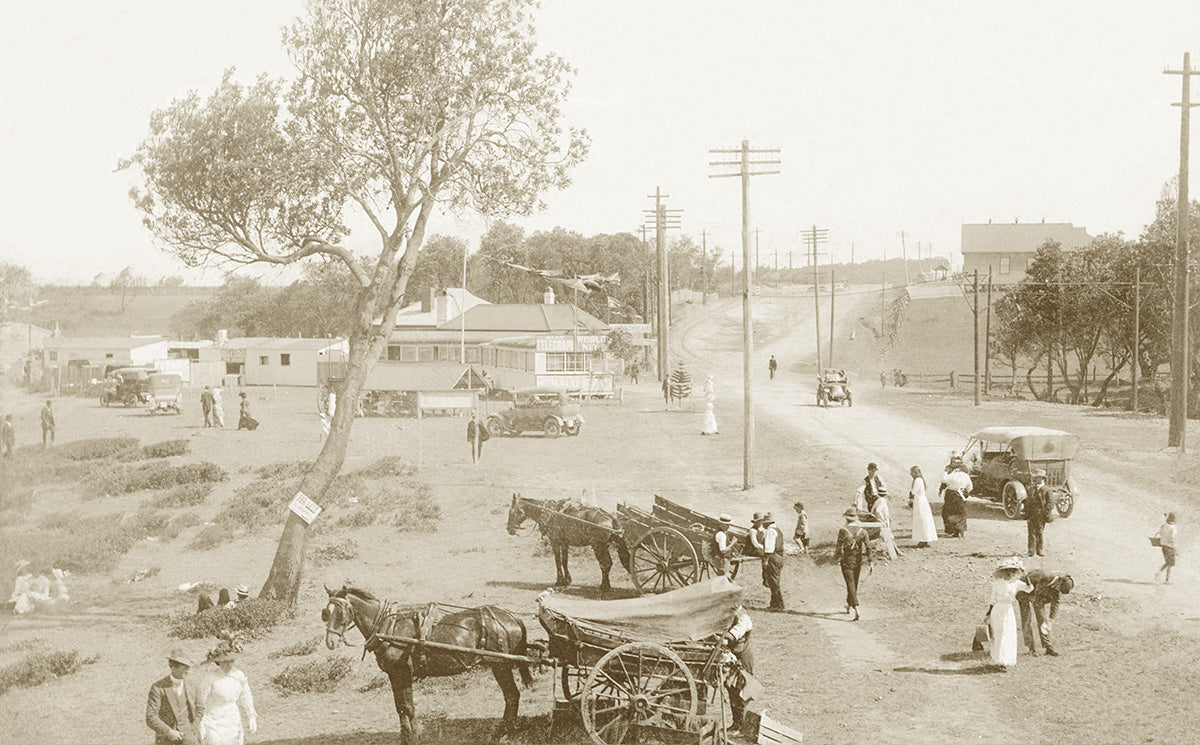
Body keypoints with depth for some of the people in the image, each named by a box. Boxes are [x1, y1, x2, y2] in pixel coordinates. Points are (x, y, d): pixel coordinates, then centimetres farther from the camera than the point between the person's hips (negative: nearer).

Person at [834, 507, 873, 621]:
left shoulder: (843, 530, -12)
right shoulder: (862, 530, -3)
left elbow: (839, 547, -8)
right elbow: (868, 547, -5)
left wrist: (837, 559, 9)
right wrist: (870, 562, -1)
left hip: (847, 560, -4)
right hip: (858, 560, 4)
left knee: (851, 584, -6)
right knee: (854, 583, 21)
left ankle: (856, 609, -20)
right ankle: (849, 605, 39)